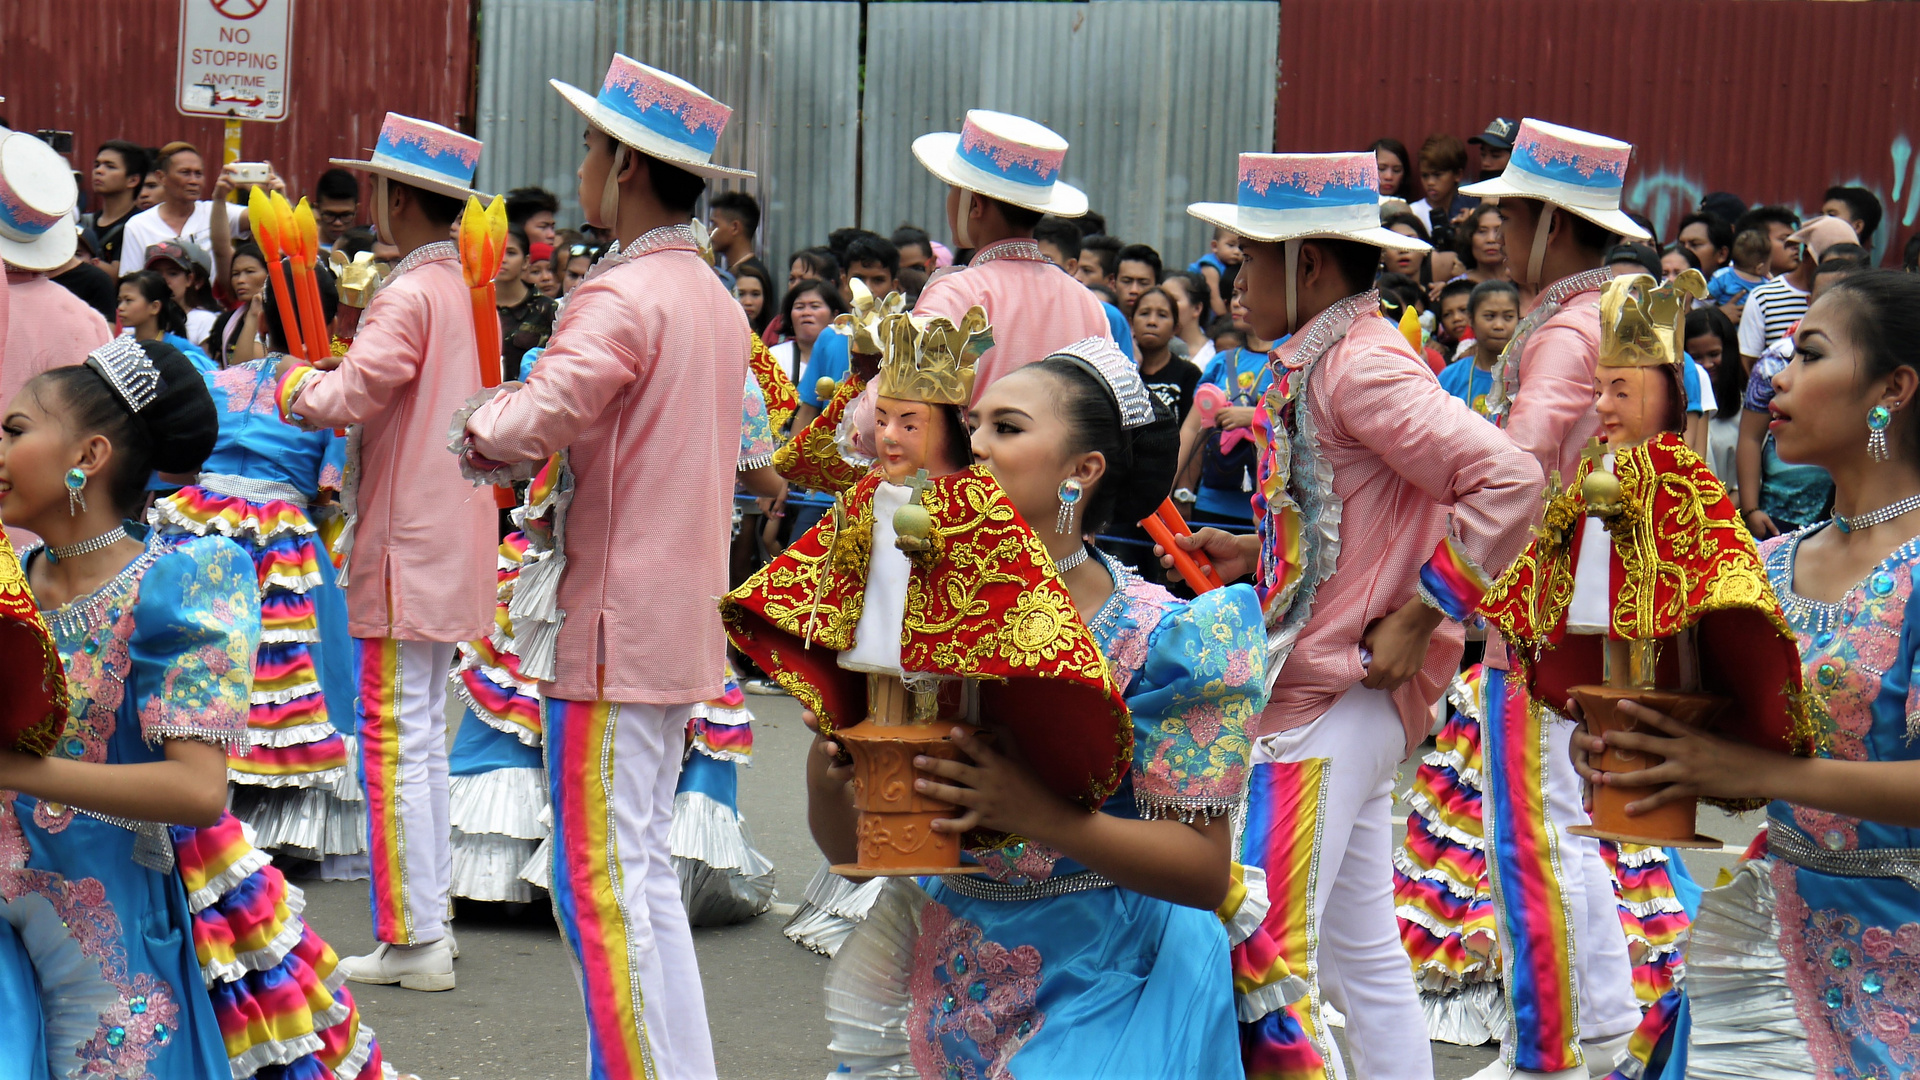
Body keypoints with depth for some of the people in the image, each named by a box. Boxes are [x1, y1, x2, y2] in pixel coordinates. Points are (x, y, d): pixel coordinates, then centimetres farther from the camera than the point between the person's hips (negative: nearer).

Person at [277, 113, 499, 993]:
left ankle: (414, 940, -2)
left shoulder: (409, 294, -17)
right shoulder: (462, 287, 11)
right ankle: (430, 916, 22)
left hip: (406, 545, -9)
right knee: (425, 737, 16)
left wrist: (297, 381, -3)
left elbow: (345, 400, -22)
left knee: (394, 741, -5)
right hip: (448, 541, 9)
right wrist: (343, 372, 13)